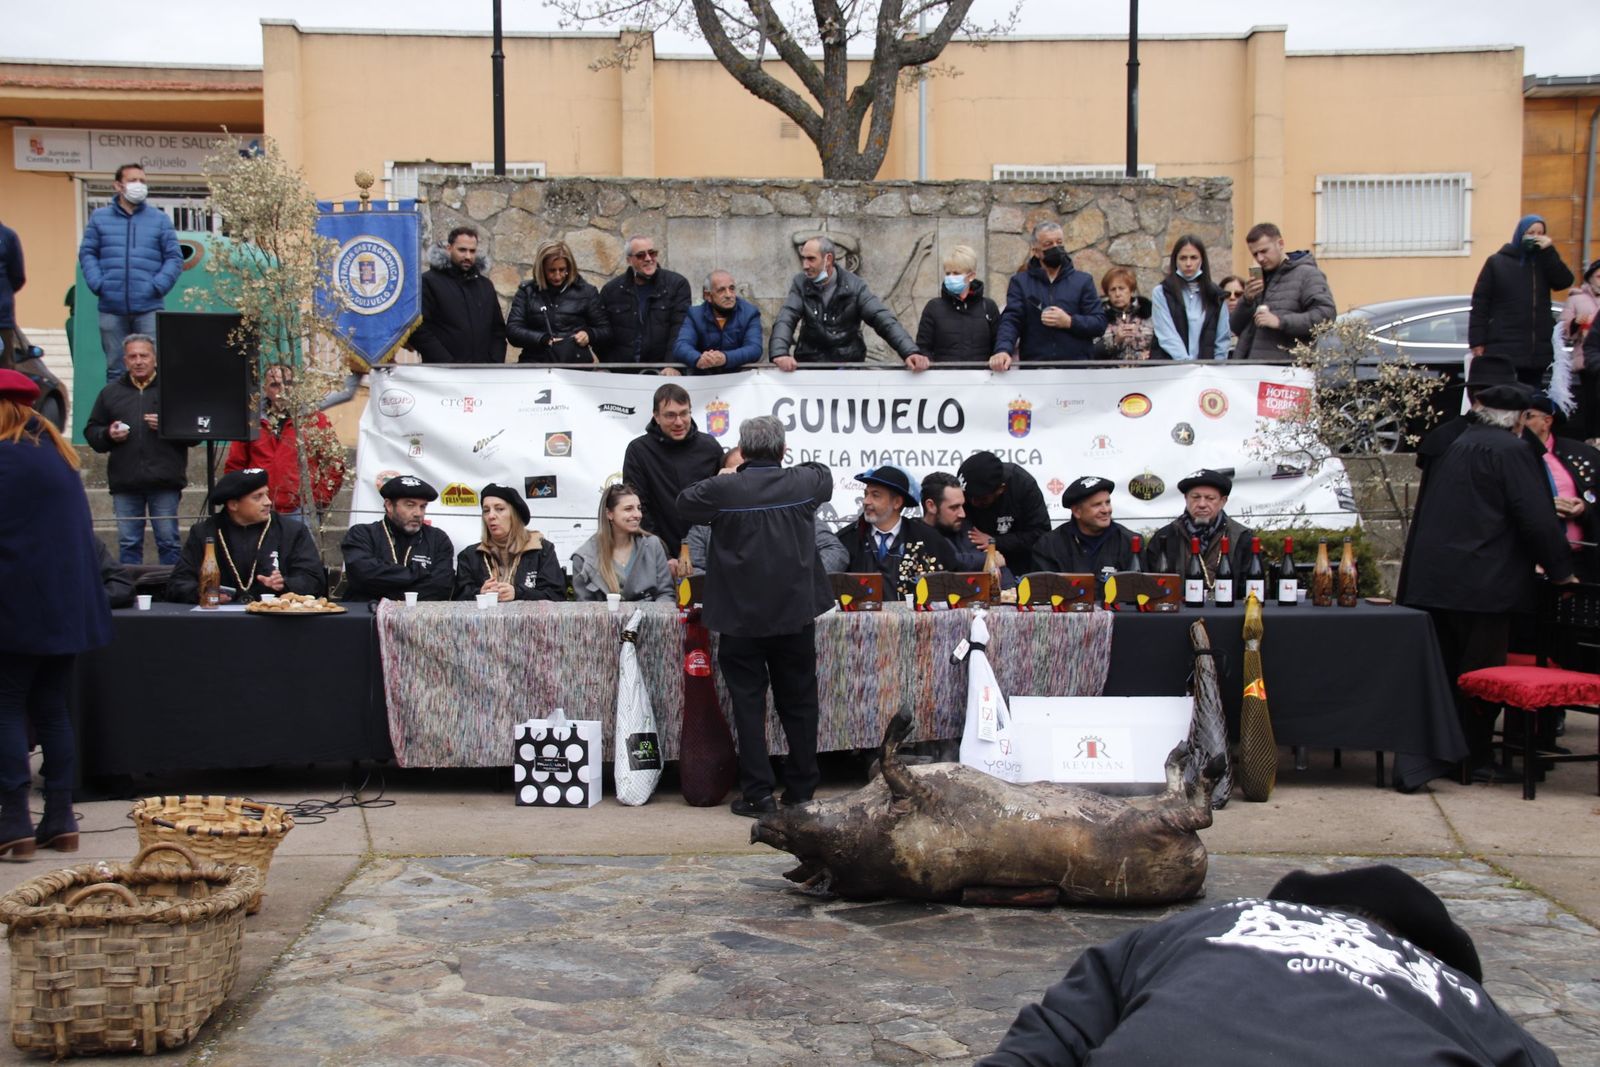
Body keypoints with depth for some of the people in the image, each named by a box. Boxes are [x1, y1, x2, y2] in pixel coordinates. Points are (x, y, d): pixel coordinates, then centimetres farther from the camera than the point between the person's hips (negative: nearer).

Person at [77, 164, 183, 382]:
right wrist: (97, 284, -3)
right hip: (111, 308, 1)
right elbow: (87, 253, 12)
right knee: (115, 368, 5)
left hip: (148, 308, -1)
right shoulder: (100, 217, 12)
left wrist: (158, 286, -6)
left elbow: (174, 258, 6)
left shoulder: (160, 219, 9)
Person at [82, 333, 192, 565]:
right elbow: (91, 431, 17)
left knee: (168, 541, 0)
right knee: (128, 543, 6)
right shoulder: (111, 392, 15)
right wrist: (108, 435, -4)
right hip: (125, 483, 3)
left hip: (164, 483, -3)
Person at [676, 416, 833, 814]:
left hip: (741, 617, -2)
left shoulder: (723, 490, -12)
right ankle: (801, 788, 19)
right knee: (798, 702, 12)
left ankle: (758, 792, 5)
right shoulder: (804, 483, -5)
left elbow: (684, 501, 8)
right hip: (795, 613, 2)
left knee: (748, 703, 5)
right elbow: (824, 474, 20)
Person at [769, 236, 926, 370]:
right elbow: (785, 320, -12)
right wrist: (780, 354, -33)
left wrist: (910, 352, -27)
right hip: (809, 363, 1)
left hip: (848, 364, -1)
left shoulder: (854, 286, -4)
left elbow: (883, 320, -12)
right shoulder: (801, 283, 0)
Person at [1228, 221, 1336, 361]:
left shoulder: (1307, 274, 1)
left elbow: (1326, 314, -12)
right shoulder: (1258, 278, 23)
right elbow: (1235, 327, 21)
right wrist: (1247, 300, 1)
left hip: (1286, 366, -6)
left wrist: (1281, 322, -18)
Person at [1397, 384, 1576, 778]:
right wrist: (1560, 570, -1)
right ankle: (1474, 760, 5)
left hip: (1433, 579, 7)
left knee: (1442, 672, 13)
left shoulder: (1452, 447, 13)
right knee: (1478, 675, 0)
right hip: (1482, 583, -7)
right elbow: (1538, 520, -12)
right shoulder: (1511, 450, -10)